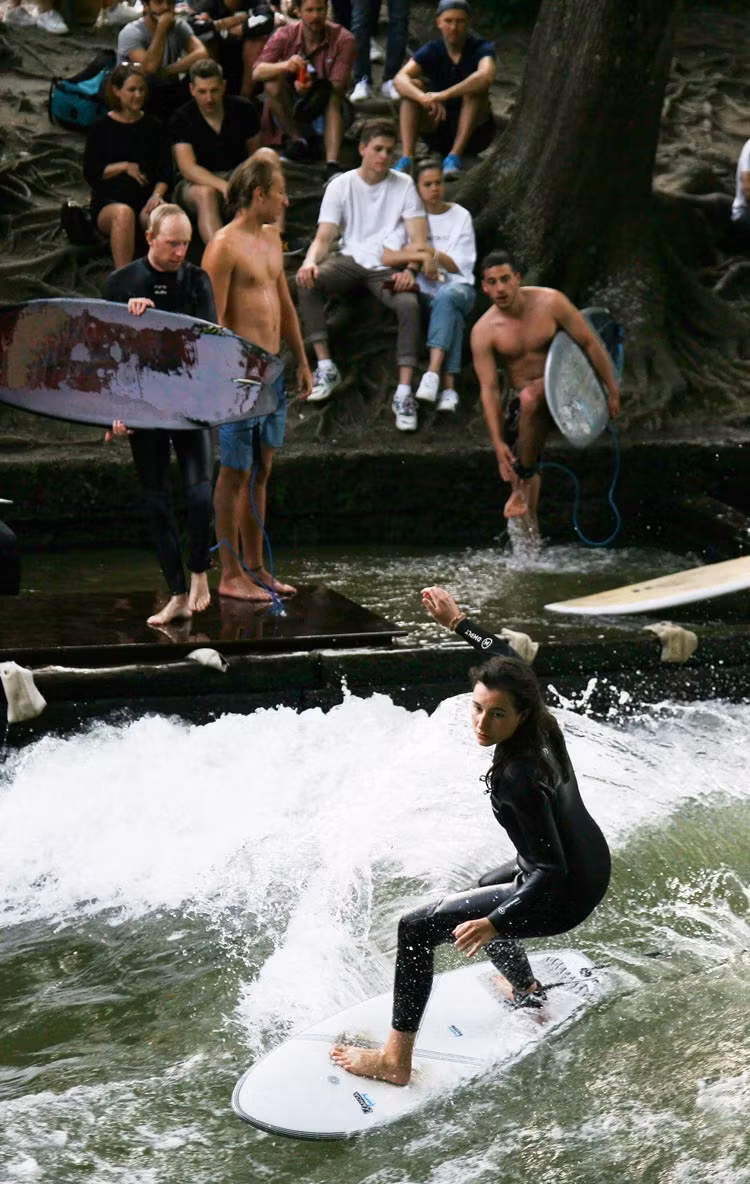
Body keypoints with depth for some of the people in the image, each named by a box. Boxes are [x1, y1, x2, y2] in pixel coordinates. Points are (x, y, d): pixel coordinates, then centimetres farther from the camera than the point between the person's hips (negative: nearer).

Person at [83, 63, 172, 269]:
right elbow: (90, 172, 4)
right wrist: (125, 167, -4)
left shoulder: (153, 126, 15)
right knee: (123, 213, -39)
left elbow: (165, 170, 9)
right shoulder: (102, 128, 8)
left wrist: (157, 195, -10)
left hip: (145, 199, 2)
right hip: (108, 201, -2)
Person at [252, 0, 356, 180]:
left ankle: (332, 166, -49)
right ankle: (297, 142, -16)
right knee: (272, 82, -26)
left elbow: (339, 88, -21)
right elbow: (257, 72, -22)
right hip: (290, 108, 1)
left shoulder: (343, 40, -16)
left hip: (328, 109, -1)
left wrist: (311, 89, -41)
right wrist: (284, 65, -42)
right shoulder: (285, 35, -12)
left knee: (333, 99, -35)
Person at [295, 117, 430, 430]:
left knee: (409, 304, -33)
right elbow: (324, 237, -3)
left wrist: (409, 270, -26)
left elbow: (418, 237, -5)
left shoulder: (403, 185, 1)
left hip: (388, 267, -1)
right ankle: (325, 367, -22)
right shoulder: (340, 186, 3)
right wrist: (310, 261, -27)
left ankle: (404, 393, -31)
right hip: (350, 261, 1)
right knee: (307, 283, -29)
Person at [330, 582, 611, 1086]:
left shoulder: (517, 778, -33)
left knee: (417, 928, -6)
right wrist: (458, 621, 17)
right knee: (483, 891, 38)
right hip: (591, 864, 9)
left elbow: (553, 872, -32)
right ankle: (526, 989, 59)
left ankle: (396, 1060, -2)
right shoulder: (543, 723, -11)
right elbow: (505, 657, 10)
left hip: (564, 895, -9)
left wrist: (495, 923, -35)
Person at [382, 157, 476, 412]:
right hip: (425, 291, 2)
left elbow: (457, 266, -1)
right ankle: (448, 387, -36)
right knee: (451, 315, -32)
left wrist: (428, 253, -18)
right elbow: (387, 257, -6)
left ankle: (433, 372, -52)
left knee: (446, 296, -38)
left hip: (457, 287, -2)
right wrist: (417, 258, -22)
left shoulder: (460, 216, 5)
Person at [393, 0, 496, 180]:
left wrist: (444, 95, -45)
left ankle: (455, 157, -34)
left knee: (475, 88, -28)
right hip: (438, 131, 3)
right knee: (413, 86, -18)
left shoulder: (481, 48, -12)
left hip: (474, 132, -3)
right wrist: (425, 98, -43)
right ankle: (406, 158, -32)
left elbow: (486, 76, -37)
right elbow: (399, 79, -22)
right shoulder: (432, 51, -4)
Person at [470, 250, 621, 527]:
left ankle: (523, 482, -24)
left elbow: (590, 343, -5)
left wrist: (612, 391, -3)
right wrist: (498, 442, -19)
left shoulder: (549, 302, -13)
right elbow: (489, 389, -12)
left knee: (530, 398, -35)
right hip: (523, 398, 4)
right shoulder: (483, 331, -9)